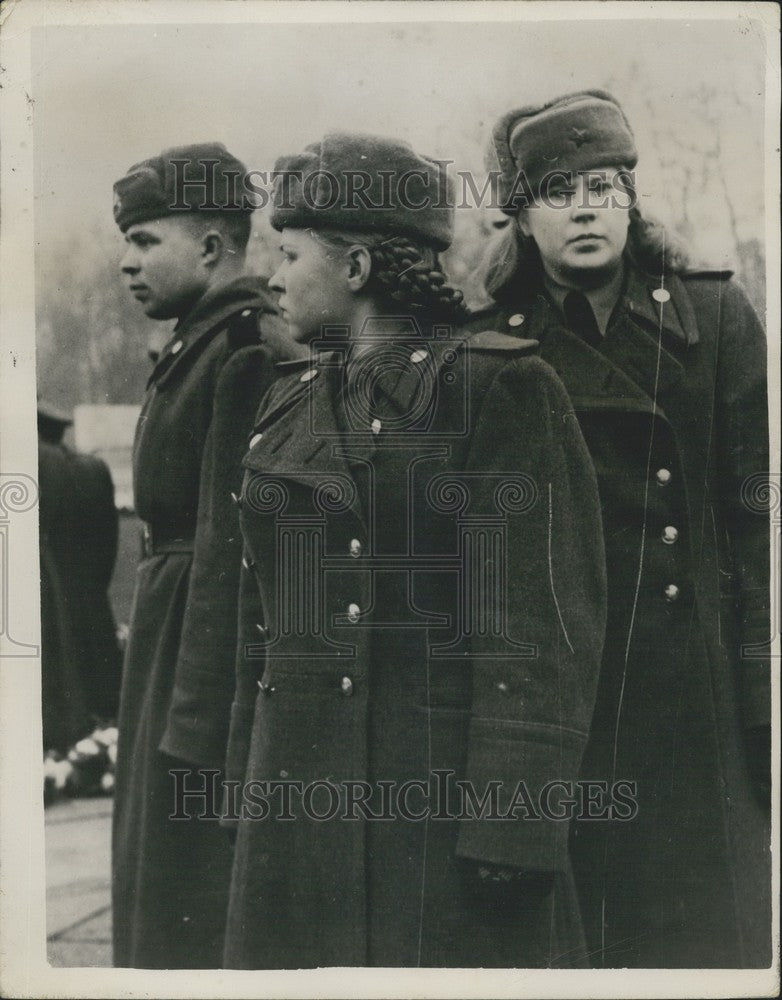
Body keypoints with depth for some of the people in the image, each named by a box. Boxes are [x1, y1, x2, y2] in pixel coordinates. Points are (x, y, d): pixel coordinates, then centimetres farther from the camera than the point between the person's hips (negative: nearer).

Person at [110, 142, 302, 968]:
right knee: (157, 879, 19)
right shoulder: (199, 347, 13)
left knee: (188, 908, -1)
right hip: (174, 635, 10)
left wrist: (196, 717, -22)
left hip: (207, 660, -10)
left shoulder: (244, 356, -18)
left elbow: (232, 547, -22)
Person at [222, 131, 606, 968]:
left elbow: (546, 625, -12)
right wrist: (246, 793, 15)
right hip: (304, 798, 6)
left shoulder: (504, 390, -7)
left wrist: (513, 826, -16)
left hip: (451, 800, -6)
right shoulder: (288, 405, 13)